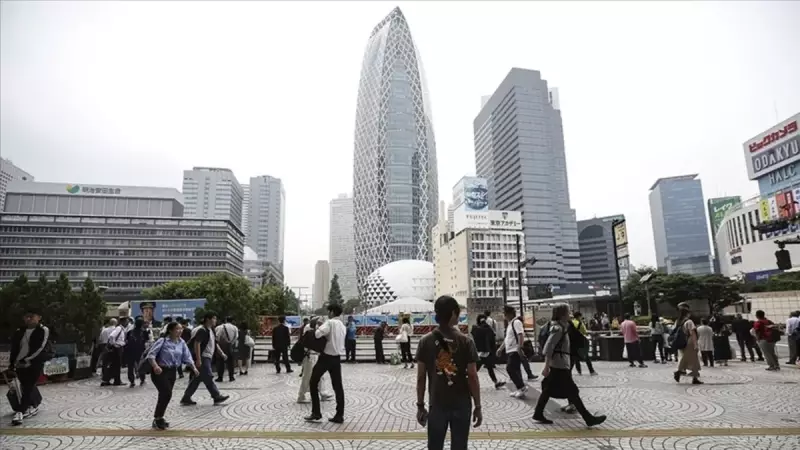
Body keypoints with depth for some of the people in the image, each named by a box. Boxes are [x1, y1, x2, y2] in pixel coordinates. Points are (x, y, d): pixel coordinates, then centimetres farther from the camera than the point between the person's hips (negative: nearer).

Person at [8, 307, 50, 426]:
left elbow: (40, 349, -14)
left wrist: (25, 359, -18)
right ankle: (33, 406, 33)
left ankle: (20, 411, -6)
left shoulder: (43, 330, -8)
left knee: (28, 388, -7)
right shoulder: (19, 332, 8)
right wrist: (11, 365, 11)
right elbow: (14, 349, 13)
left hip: (35, 364, -5)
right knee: (26, 387, 15)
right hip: (20, 365, 6)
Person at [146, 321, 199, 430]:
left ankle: (158, 419, 29)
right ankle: (158, 419, 4)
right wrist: (155, 366, -34)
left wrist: (194, 368, -12)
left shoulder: (181, 343, 2)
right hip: (160, 371, -6)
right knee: (167, 393, -15)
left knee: (165, 395, 11)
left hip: (172, 371, 6)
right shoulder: (163, 341, -15)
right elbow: (151, 354, -18)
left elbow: (187, 357, 2)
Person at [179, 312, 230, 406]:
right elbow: (196, 344, -20)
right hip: (202, 358, -10)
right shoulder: (202, 330, -14)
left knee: (198, 378, 13)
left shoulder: (210, 331, 17)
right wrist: (198, 359, -24)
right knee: (208, 377, -5)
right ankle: (217, 397, -1)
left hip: (207, 358, 10)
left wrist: (222, 354, 13)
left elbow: (215, 344, 22)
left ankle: (186, 398, 19)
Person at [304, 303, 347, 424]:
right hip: (337, 358, 7)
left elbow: (318, 334, -25)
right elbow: (334, 339, 12)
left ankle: (316, 413, 7)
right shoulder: (343, 326, 13)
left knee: (313, 383, 8)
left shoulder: (330, 323, -12)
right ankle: (339, 416, 8)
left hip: (326, 357, -7)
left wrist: (317, 328, -4)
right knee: (338, 386, 8)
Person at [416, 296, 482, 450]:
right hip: (462, 405, -1)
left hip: (436, 404, 1)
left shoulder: (425, 341, -6)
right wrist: (477, 406, 1)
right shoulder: (465, 341, -10)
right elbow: (472, 377, -9)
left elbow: (421, 377, -4)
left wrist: (420, 405, 6)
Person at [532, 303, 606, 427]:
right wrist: (546, 366, -25)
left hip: (558, 364, 10)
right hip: (560, 365, -10)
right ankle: (589, 418, 1)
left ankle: (538, 414, 17)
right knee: (572, 391, -4)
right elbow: (548, 347, -23)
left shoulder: (561, 327, 14)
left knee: (548, 390, 12)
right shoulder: (558, 328, -17)